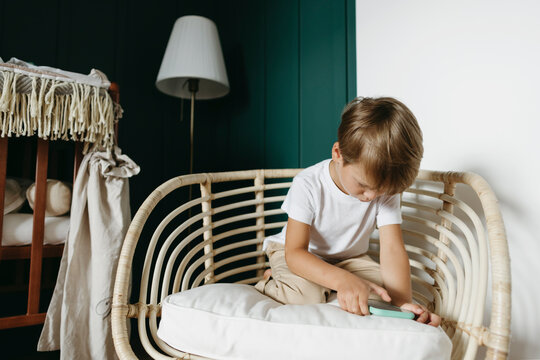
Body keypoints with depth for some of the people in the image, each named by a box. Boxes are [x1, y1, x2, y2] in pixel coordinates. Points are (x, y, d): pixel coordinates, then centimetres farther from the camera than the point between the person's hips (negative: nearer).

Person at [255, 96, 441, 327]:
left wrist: (404, 301, -38)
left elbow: (392, 248, -21)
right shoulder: (308, 185, -29)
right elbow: (294, 253, -32)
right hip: (304, 256, -4)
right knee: (307, 295, -31)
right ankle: (271, 282, 1)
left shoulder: (386, 189, -18)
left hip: (349, 257, 5)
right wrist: (342, 280, -49)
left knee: (383, 288, -19)